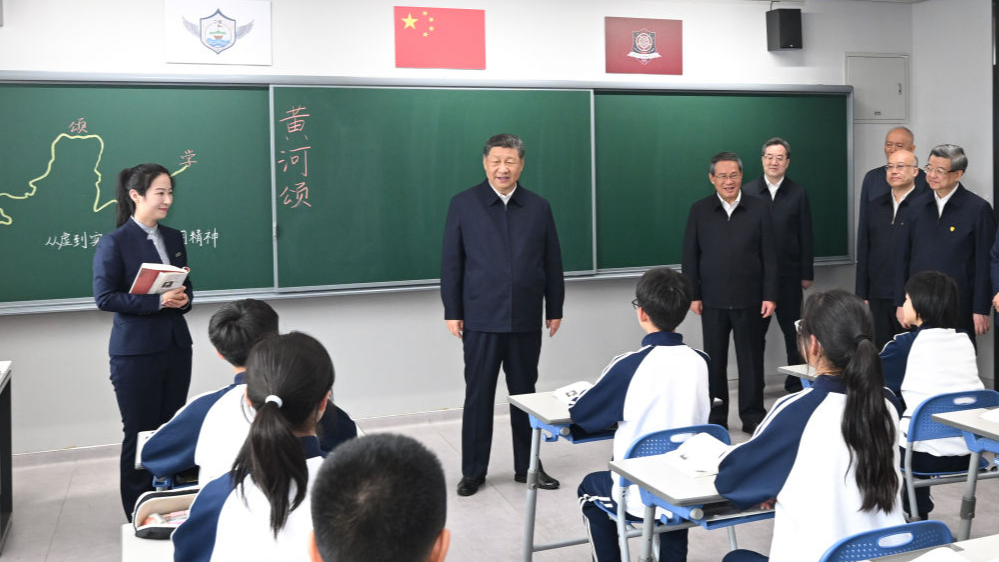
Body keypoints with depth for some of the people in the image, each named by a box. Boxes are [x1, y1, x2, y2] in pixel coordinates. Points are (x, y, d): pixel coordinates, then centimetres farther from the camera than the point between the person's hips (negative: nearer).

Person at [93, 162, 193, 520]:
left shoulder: (174, 238, 11)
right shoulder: (114, 243, -8)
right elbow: (104, 297, -14)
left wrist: (183, 299, -7)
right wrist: (158, 302, -21)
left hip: (176, 346, 5)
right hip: (136, 352, -5)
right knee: (140, 433, 3)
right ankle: (139, 514, 16)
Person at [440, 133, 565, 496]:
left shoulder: (539, 208, 7)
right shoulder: (463, 205, 1)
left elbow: (552, 263, 9)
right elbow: (451, 262, 0)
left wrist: (555, 309, 8)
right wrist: (452, 311, -3)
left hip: (526, 319, 2)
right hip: (481, 319, -2)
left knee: (525, 393, 11)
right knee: (478, 395, 5)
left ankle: (528, 466, 24)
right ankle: (473, 471, 16)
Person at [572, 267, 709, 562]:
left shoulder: (629, 365, -20)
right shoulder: (702, 362, -7)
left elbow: (579, 414, -9)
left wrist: (615, 411, 12)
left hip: (642, 499, -4)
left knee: (590, 489, 27)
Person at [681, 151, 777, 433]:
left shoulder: (759, 208, 1)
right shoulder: (699, 210, 3)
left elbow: (769, 255, 1)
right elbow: (690, 256, 3)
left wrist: (770, 295, -4)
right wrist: (693, 295, -2)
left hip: (749, 299, 0)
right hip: (712, 301, 1)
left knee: (751, 360, 6)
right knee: (715, 361, 8)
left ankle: (753, 415, 18)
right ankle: (716, 418, 19)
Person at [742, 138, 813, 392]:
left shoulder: (798, 194, 3)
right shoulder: (748, 192, 2)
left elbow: (805, 236, 4)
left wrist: (807, 273, 1)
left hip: (788, 274, 0)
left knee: (793, 331, 8)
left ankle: (796, 381, 20)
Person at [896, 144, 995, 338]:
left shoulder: (978, 209, -5)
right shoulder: (917, 208, 8)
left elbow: (985, 264, -6)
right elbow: (904, 258, 11)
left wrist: (981, 311, -8)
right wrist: (900, 303, 7)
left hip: (959, 309, -4)